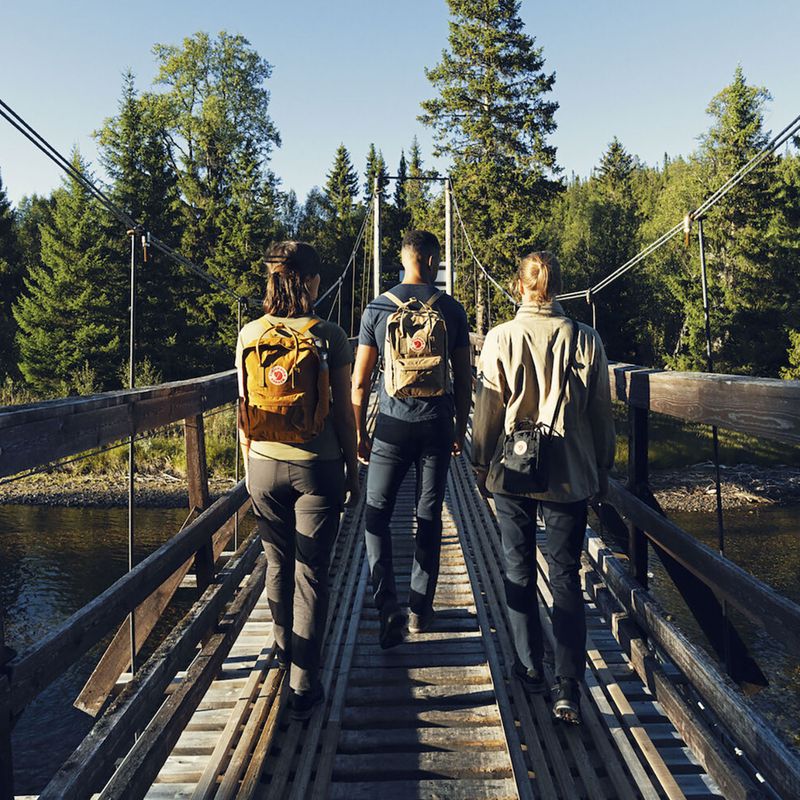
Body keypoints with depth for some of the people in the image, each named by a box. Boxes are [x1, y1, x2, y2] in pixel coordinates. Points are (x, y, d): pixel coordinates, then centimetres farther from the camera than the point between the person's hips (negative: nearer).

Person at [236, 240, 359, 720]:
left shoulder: (250, 335, -2)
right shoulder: (329, 337, -10)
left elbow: (244, 409, 4)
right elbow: (343, 413, -6)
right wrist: (353, 471, 5)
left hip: (266, 464, 3)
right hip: (316, 466, -3)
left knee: (278, 564, 20)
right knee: (311, 573, 4)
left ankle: (285, 651, 40)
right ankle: (304, 682, 9)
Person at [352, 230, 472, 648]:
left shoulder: (377, 308, -1)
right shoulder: (451, 310, 1)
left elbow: (360, 381, -1)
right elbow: (463, 378, 4)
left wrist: (360, 433, 7)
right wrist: (460, 428, 15)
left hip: (392, 425, -1)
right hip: (437, 425, 1)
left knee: (376, 513, 8)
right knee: (429, 517, 10)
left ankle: (387, 604, -7)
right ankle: (421, 607, 19)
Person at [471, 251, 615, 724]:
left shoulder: (501, 339, -8)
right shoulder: (585, 339, -5)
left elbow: (487, 408, -3)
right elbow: (601, 410, 1)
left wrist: (482, 464, 9)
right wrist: (603, 467, 13)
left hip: (512, 472, 0)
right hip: (569, 474, 1)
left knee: (520, 572, 15)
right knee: (567, 577, 8)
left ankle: (530, 667, 26)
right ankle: (568, 686, 3)